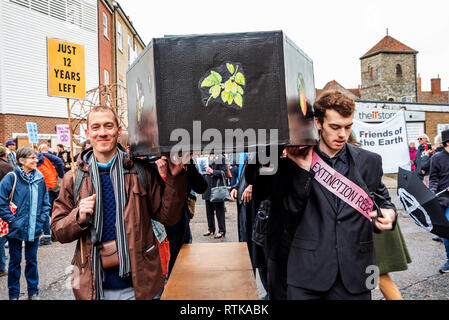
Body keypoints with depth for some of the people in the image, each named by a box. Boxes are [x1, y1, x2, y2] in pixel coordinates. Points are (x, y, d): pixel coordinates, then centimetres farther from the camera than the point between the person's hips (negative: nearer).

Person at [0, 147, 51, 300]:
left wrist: (41, 219, 2)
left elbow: (45, 201, 11)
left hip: (34, 228, 3)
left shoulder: (39, 178, 3)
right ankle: (13, 294, 26)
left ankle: (33, 292, 27)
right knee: (15, 261, 10)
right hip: (16, 228, -3)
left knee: (32, 261, 13)